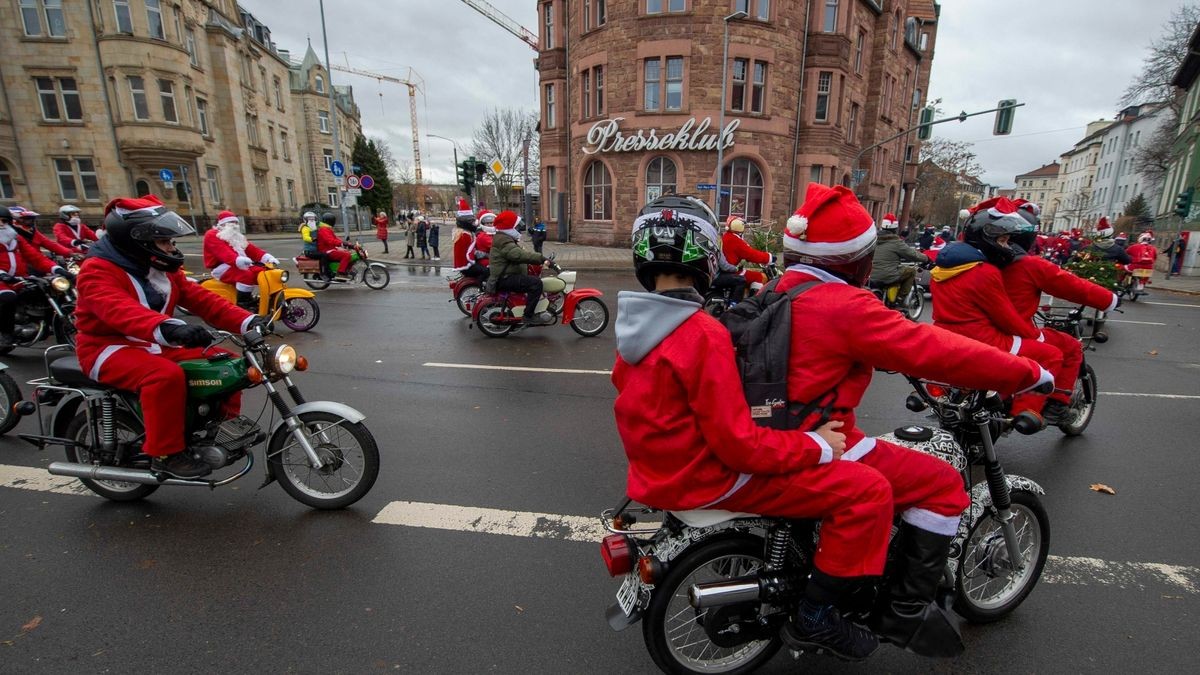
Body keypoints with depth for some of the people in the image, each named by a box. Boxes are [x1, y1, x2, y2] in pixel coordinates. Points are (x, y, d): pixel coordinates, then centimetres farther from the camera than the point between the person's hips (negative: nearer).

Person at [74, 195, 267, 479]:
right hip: (110, 347, -7)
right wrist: (168, 328, -57)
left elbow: (201, 299, 0)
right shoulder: (98, 270, -16)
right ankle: (165, 453, -23)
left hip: (156, 345, 8)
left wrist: (247, 321, -15)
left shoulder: (161, 268, 9)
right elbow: (119, 310, -37)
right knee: (166, 375, -36)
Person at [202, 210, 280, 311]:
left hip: (243, 266, 8)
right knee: (247, 275, -34)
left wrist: (266, 257, -10)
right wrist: (237, 259, -43)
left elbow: (251, 249, 11)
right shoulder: (212, 235, -1)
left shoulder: (236, 237, 27)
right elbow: (222, 252, -22)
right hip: (222, 267, -8)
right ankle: (242, 303, -25)